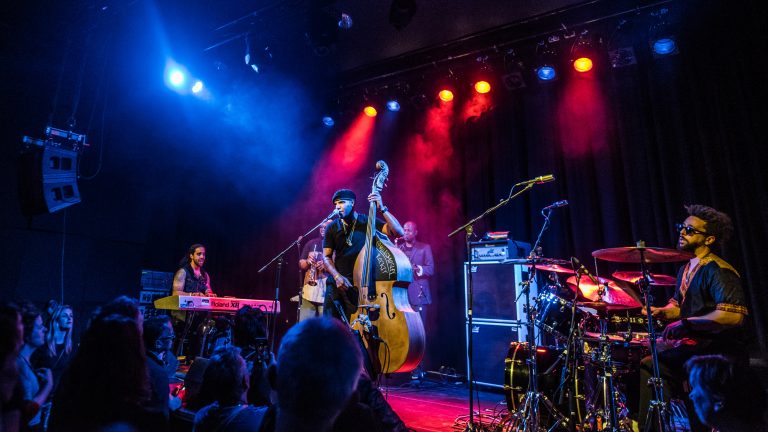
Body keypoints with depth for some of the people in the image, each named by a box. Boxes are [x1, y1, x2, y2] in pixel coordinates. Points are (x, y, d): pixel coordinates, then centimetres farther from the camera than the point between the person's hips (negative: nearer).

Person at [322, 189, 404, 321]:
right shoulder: (332, 228, 6)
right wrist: (337, 276, -9)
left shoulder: (368, 222, -2)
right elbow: (326, 256, 7)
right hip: (337, 284, 3)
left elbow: (398, 231, -12)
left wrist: (382, 209, -19)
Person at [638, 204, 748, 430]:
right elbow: (678, 305, 22)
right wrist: (660, 312, 1)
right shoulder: (686, 269, 13)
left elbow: (733, 315, -29)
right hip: (692, 342, 10)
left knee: (649, 365, -21)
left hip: (718, 350, -9)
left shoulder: (717, 270, -17)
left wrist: (686, 324, -24)